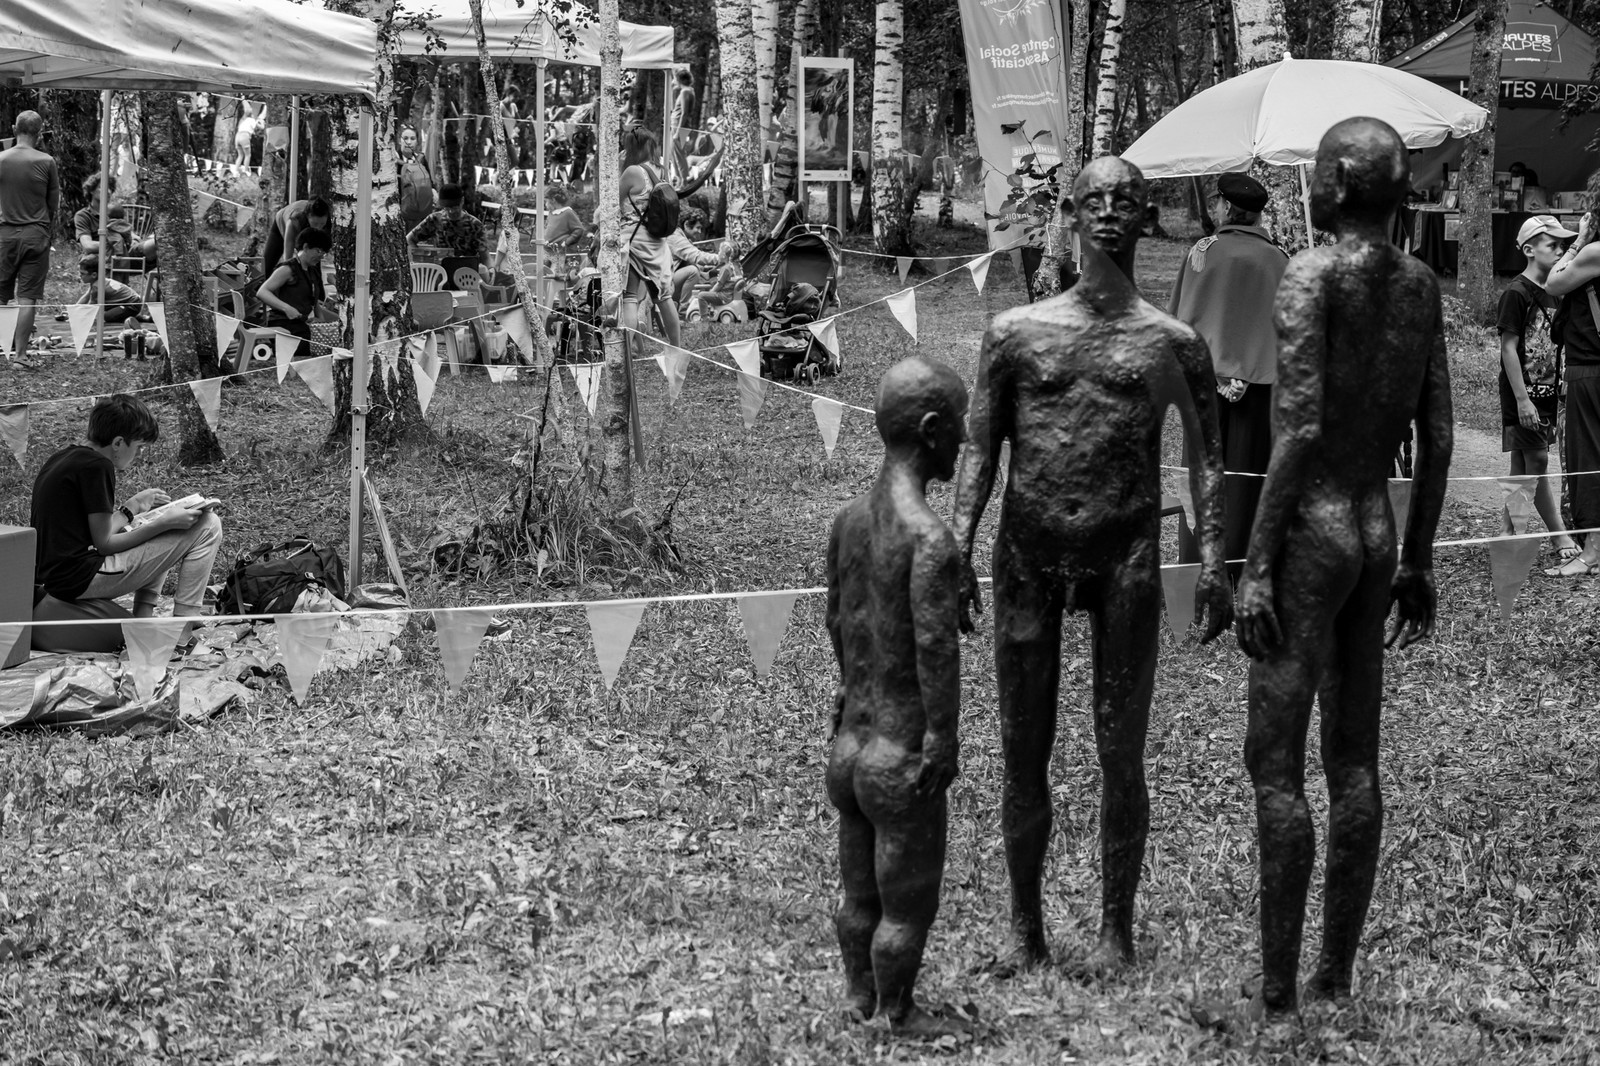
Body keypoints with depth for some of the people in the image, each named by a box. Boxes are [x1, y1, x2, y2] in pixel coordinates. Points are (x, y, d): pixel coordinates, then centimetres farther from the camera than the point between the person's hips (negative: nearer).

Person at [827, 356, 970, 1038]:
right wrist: (942, 748, -16)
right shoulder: (930, 541, -23)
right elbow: (936, 653, -24)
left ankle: (860, 998, 37)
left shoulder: (850, 519, 2)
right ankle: (899, 1018, 23)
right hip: (902, 761, -7)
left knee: (859, 895, 22)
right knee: (908, 905, 10)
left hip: (848, 746, 7)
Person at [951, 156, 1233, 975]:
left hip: (1125, 555, -1)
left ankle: (1116, 931, 11)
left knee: (1121, 752, 0)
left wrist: (1213, 560, -7)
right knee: (1023, 750, 5)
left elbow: (1206, 455, 4)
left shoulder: (1172, 343, 4)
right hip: (1029, 554, 1)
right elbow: (980, 449, 7)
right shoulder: (1017, 332, 6)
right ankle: (1025, 931, 16)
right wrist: (959, 547, -4)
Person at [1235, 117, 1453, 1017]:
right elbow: (1438, 435, 10)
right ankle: (1337, 976, 17)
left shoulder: (1314, 274, -13)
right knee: (1355, 762, 11)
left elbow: (1300, 426, -19)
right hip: (1378, 532, 7)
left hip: (1312, 532, -7)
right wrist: (1418, 561, 18)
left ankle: (1278, 993, -3)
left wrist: (1256, 564, -16)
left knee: (1276, 765, -4)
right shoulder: (1420, 283, 8)